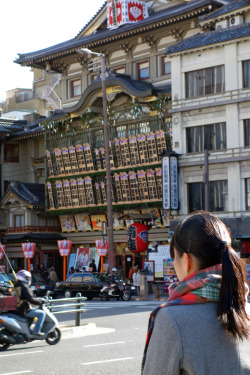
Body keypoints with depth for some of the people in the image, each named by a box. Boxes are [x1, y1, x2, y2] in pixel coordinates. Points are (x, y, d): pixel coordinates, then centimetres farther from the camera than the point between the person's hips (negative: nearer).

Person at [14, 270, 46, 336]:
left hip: (18, 310, 10)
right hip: (24, 311, -10)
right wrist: (40, 302, -9)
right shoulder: (24, 287, -18)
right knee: (42, 313, -8)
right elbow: (30, 299, -24)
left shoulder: (16, 286, 11)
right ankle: (36, 330, -12)